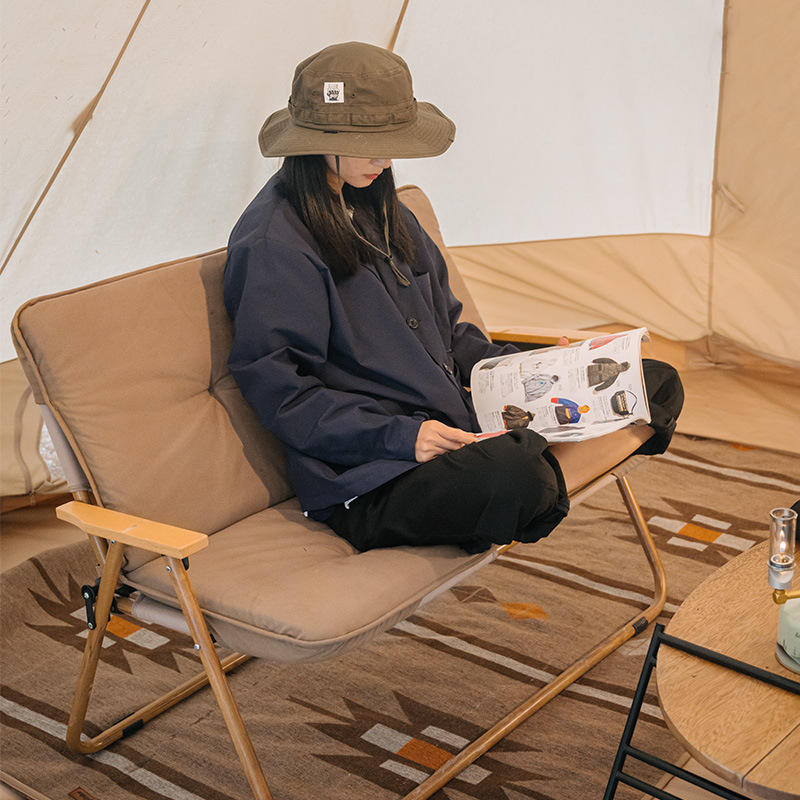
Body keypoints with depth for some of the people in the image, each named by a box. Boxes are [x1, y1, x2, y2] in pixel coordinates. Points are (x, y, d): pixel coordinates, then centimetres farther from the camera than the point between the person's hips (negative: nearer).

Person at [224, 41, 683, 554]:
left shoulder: (378, 210, 18)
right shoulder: (273, 243, -11)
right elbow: (278, 388, -15)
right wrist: (399, 434, -23)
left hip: (456, 427, 8)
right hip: (363, 482, -8)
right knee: (518, 474, -40)